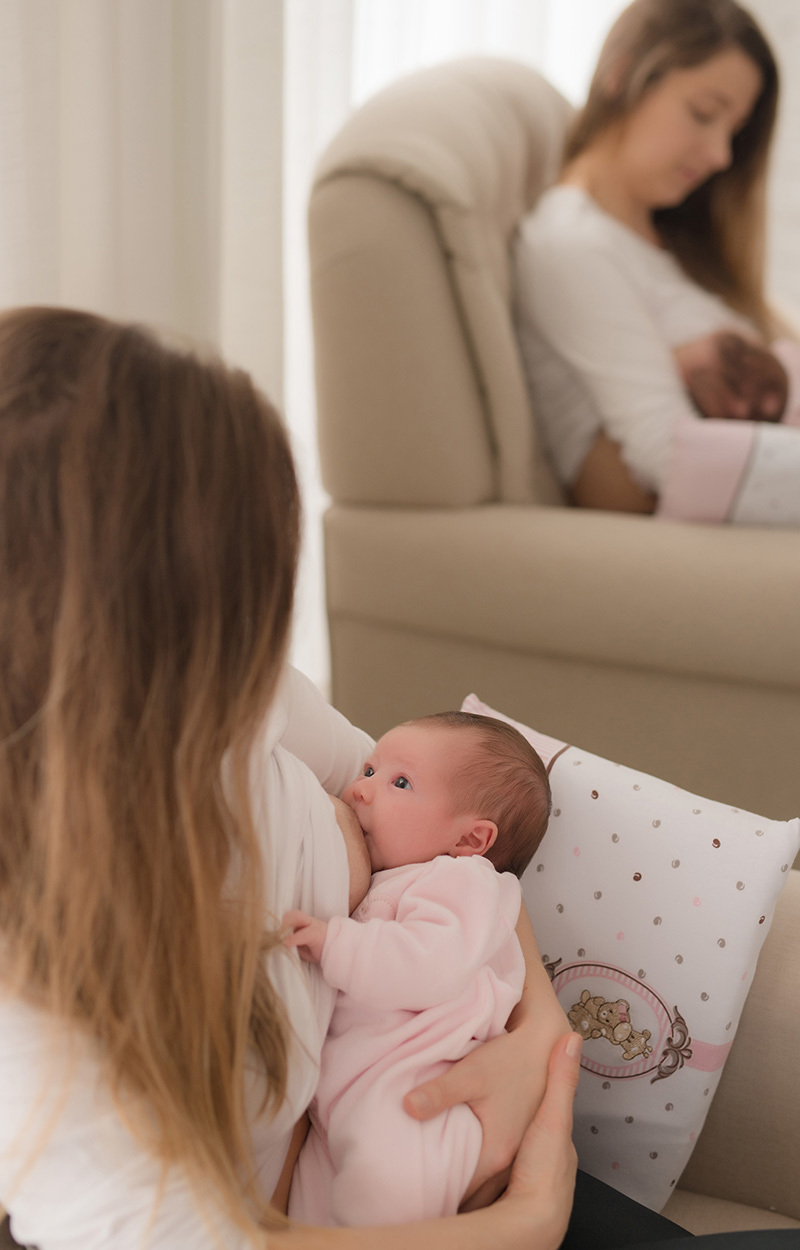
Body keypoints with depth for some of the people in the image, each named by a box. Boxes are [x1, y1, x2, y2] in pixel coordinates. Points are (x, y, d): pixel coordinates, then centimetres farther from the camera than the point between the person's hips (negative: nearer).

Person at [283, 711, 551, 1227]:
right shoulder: (376, 886, 28)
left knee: (385, 1176, -36)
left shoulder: (459, 880, -3)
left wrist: (335, 943, -25)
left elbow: (434, 964, -24)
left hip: (408, 1088, -9)